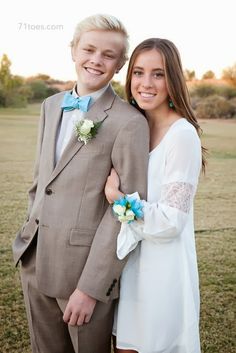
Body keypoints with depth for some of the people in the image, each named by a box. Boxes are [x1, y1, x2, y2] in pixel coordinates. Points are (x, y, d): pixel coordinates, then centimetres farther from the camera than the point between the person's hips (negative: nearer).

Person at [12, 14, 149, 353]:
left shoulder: (129, 123, -14)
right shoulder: (51, 105, 8)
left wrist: (90, 288, -15)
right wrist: (30, 238, 14)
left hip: (87, 265, -6)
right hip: (35, 262, 6)